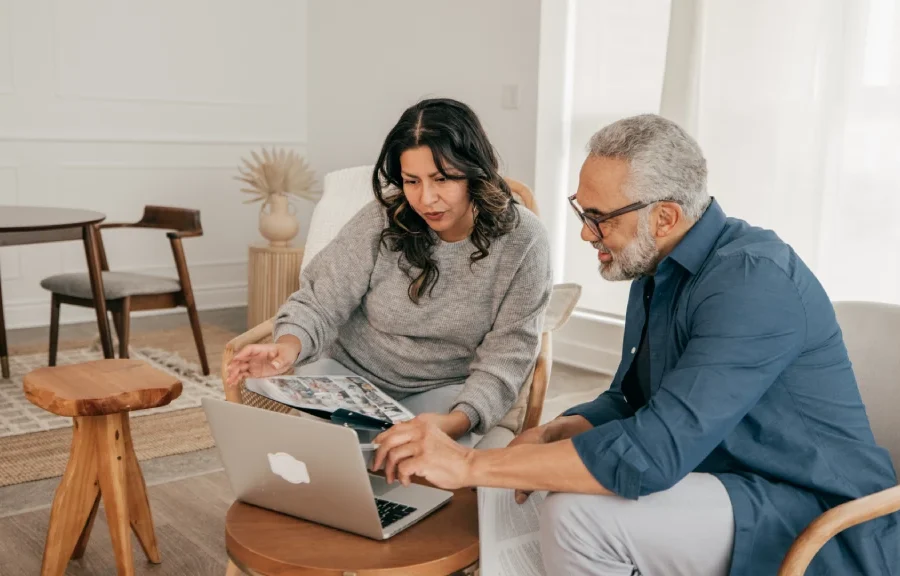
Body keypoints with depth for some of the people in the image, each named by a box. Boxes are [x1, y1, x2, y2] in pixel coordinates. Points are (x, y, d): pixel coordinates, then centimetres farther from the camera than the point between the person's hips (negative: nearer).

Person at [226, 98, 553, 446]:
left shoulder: (522, 240, -15)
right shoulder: (383, 220, -12)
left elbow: (506, 354, -15)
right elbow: (320, 301, -9)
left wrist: (457, 421, -34)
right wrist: (289, 346, -33)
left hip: (443, 390, -1)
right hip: (350, 371, 2)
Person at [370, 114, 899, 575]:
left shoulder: (751, 280, -25)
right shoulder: (656, 272, 5)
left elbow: (655, 451, -33)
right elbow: (629, 402, 13)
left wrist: (468, 465, -30)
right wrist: (553, 434, -9)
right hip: (722, 482, 9)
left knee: (579, 513, -27)